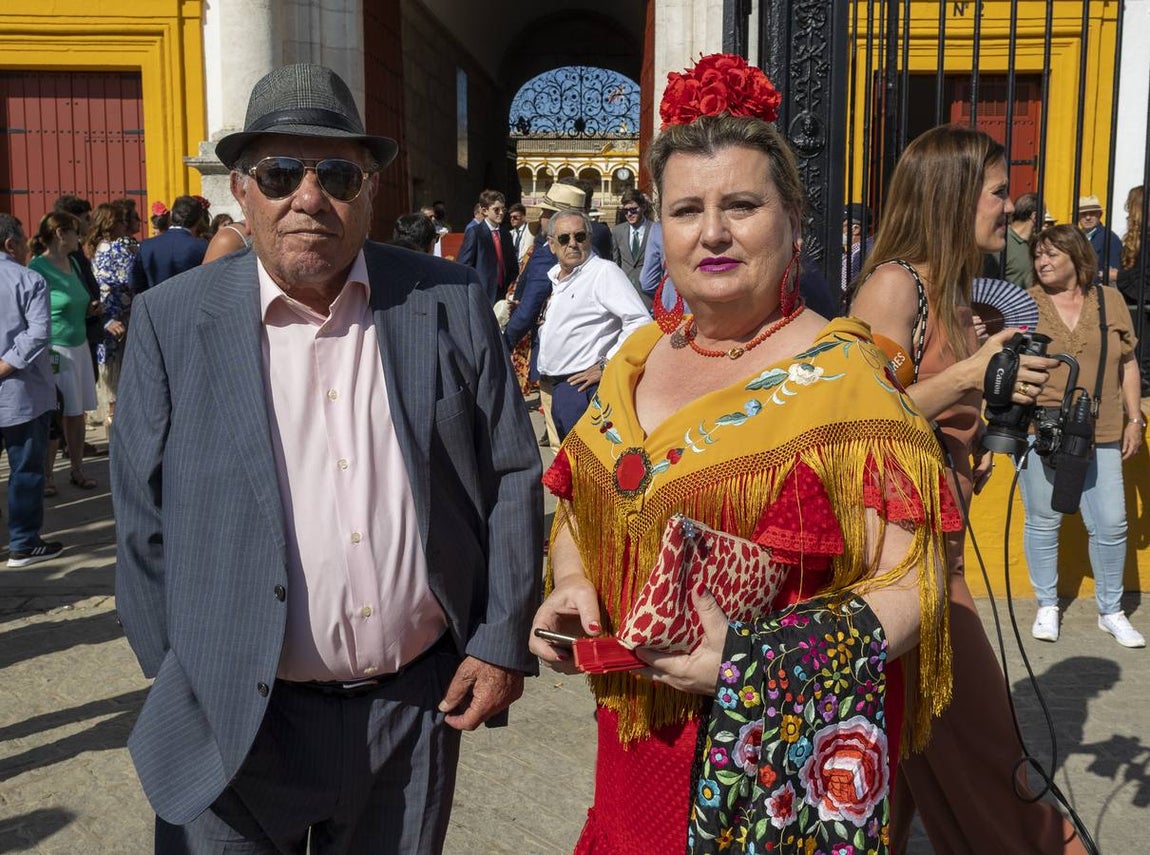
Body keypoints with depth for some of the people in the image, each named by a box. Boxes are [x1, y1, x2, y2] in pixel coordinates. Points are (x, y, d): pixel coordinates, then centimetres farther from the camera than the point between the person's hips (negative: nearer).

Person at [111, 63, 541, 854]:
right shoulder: (173, 322, -6)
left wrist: (503, 642, -1)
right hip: (235, 724, -1)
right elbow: (146, 522, -1)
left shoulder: (451, 303, -4)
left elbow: (511, 476, 1)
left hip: (419, 705, 2)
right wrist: (186, 688, 1)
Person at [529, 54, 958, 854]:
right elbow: (581, 504, 15)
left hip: (783, 755, -5)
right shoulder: (642, 357, 4)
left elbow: (907, 588, -14)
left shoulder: (844, 379, -14)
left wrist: (757, 660, -27)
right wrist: (571, 584, -5)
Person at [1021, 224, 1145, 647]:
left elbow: (1128, 364, 12)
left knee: (1111, 524, 3)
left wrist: (1135, 419, 9)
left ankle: (1111, 611, 21)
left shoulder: (1110, 301, 8)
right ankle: (1047, 607, 22)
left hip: (1100, 435, 2)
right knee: (1043, 521, 5)